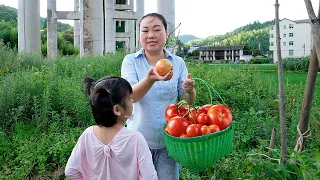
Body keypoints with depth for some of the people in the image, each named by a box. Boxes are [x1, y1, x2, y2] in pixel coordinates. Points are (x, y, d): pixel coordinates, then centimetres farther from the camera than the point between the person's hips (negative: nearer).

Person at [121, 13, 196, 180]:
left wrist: (190, 90, -25)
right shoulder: (131, 61, -5)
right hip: (139, 140, -1)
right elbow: (130, 96, -20)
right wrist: (150, 79, -40)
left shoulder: (178, 62, 0)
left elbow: (188, 102, -1)